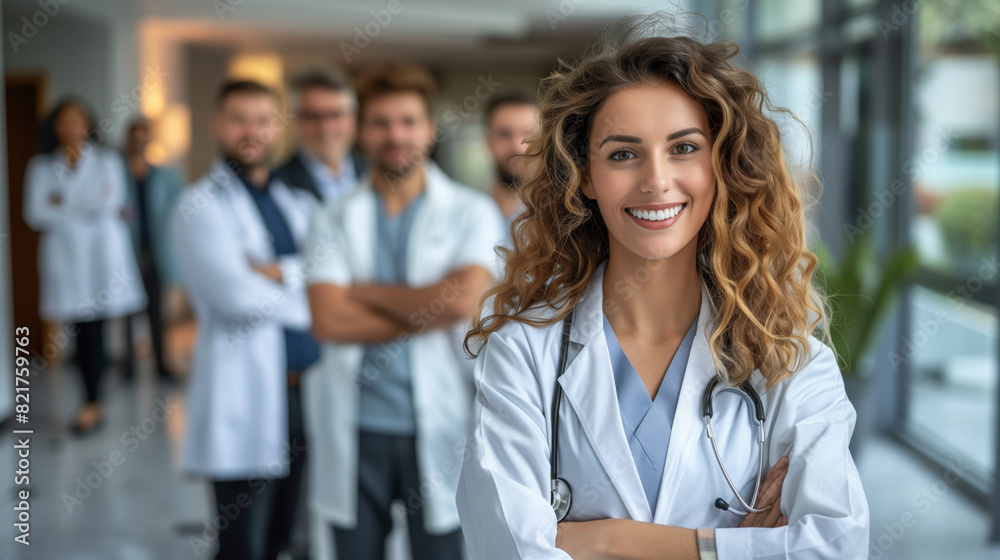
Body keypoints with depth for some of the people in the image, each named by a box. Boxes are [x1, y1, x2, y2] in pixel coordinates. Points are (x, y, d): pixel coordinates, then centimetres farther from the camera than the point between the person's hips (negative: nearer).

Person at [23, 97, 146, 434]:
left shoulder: (107, 161, 7)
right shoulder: (42, 166, 9)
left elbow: (109, 202, -8)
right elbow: (35, 214, -2)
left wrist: (63, 202, -2)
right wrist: (86, 206, -6)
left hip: (100, 255, -1)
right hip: (63, 256, 1)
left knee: (93, 329, -5)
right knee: (80, 332, 0)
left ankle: (91, 405, 2)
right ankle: (94, 402, 9)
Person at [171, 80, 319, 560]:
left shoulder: (299, 202, 14)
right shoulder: (200, 206, -4)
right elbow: (236, 294, -17)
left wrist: (280, 273, -17)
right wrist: (307, 302, -5)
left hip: (309, 389, 5)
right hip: (244, 399, -5)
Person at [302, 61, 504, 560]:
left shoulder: (472, 213, 3)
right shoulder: (333, 220, 6)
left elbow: (463, 298, -15)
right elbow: (329, 321, -8)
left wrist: (366, 291, -5)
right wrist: (429, 312, -11)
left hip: (438, 428, -1)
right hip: (354, 430, 2)